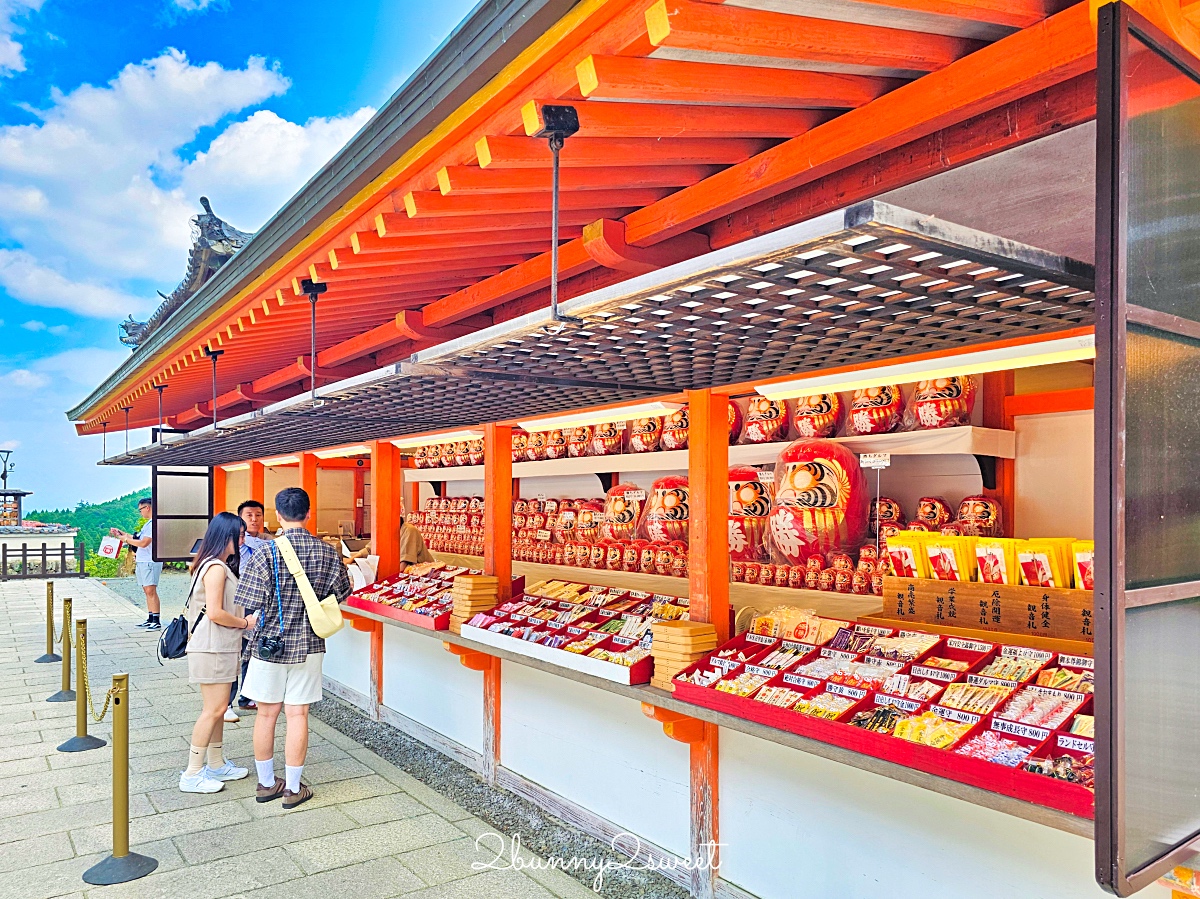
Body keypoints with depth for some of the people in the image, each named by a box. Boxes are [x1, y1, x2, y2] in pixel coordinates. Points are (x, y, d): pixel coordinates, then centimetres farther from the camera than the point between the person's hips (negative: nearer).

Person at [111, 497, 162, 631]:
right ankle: (150, 619, 14)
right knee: (147, 591, 10)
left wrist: (126, 539, -5)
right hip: (142, 561, 10)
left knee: (151, 590, -13)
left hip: (150, 562, -10)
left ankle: (157, 622, -15)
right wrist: (121, 533, 23)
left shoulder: (154, 523, -14)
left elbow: (143, 543, -18)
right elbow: (137, 538, 24)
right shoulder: (148, 524, 20)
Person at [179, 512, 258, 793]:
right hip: (212, 649, -10)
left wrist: (244, 619, 6)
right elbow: (215, 613, -23)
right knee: (214, 709, -5)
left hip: (220, 647, 10)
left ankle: (216, 765, 25)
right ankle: (192, 775, 4)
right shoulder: (216, 568, -18)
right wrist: (245, 623, -10)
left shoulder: (218, 566, 13)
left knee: (216, 708, 15)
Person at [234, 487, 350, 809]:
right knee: (297, 715, 8)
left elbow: (251, 604, -15)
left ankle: (266, 783, 27)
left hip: (269, 644, -1)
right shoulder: (327, 553, -7)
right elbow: (341, 593, 5)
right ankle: (293, 788, 17)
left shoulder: (267, 553, -16)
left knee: (267, 714, 13)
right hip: (308, 647, 2)